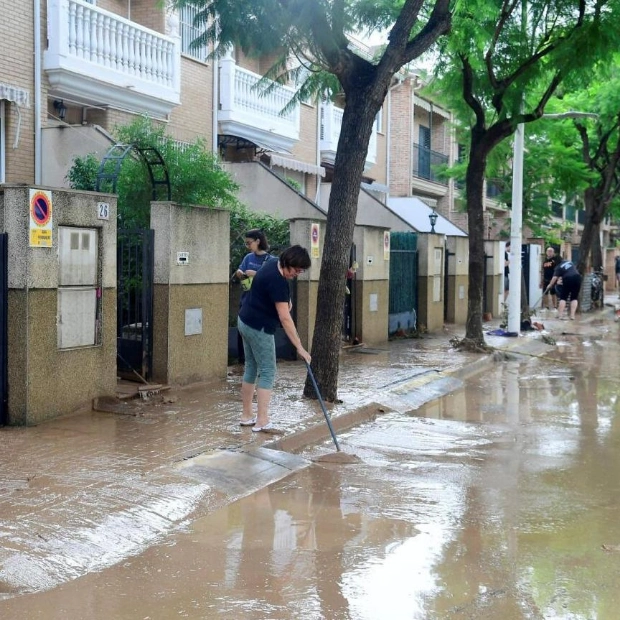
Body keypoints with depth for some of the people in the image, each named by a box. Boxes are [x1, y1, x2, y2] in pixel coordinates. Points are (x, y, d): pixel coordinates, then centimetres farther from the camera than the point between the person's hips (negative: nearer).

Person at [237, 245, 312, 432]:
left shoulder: (273, 265, 4)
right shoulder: (277, 281, -25)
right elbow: (285, 318, -27)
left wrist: (286, 300, 7)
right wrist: (299, 347, -27)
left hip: (246, 322, 10)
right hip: (259, 328, -10)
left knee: (251, 369, 14)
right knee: (267, 372, -6)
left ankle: (246, 416, 20)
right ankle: (262, 421, -8)